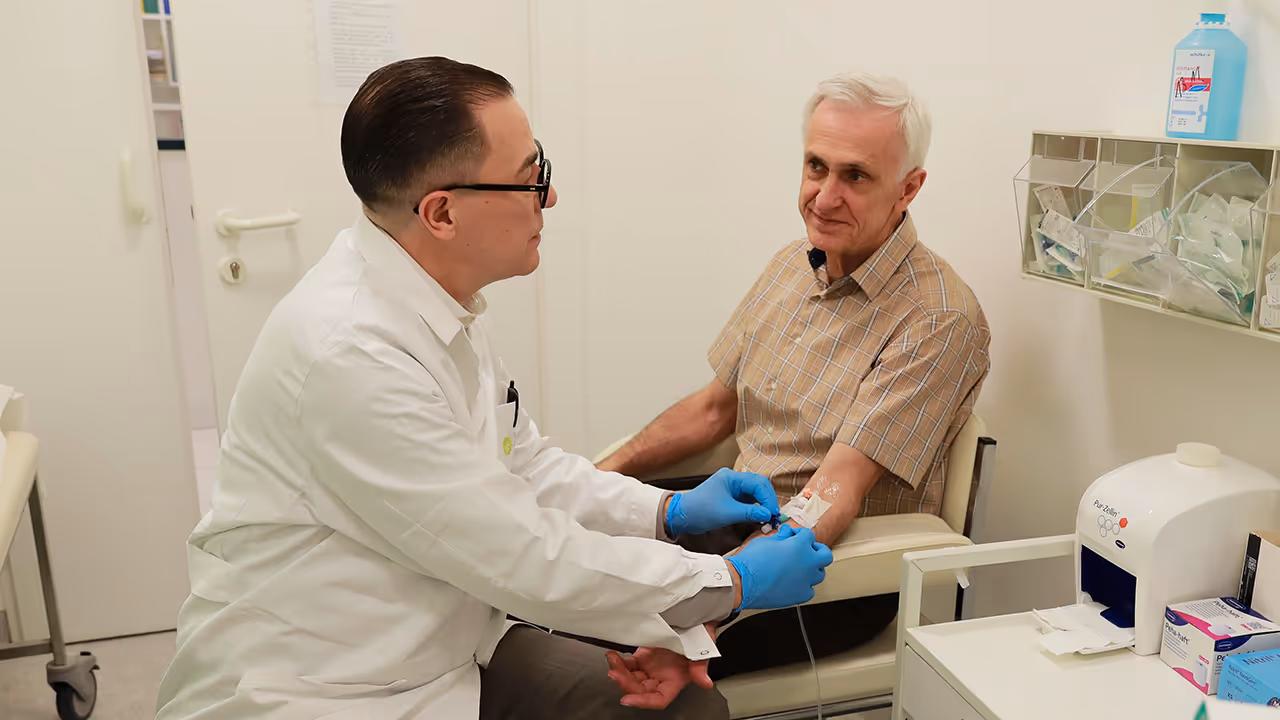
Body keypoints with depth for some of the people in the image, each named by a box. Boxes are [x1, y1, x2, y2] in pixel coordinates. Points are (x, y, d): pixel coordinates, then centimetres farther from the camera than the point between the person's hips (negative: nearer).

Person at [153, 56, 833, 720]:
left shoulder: (441, 302, 1)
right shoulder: (351, 353, -27)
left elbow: (525, 466, 12)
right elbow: (527, 558, -23)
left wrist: (670, 510, 2)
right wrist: (734, 584, -13)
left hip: (451, 647, 8)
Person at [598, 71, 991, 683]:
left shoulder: (939, 320, -19)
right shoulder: (793, 264, 6)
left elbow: (833, 497, -27)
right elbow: (714, 408, 14)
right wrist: (606, 472, 3)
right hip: (739, 518, 7)